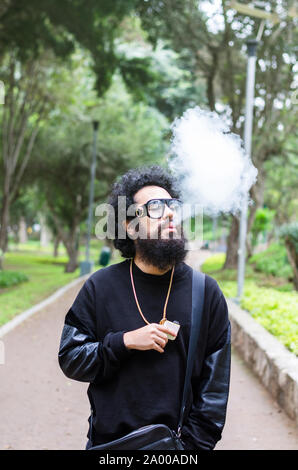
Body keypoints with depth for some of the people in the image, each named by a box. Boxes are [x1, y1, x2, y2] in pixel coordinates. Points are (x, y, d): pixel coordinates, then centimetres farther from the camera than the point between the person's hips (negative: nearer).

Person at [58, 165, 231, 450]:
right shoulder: (101, 286, -4)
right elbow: (69, 360, -4)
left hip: (177, 441, 0)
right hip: (108, 440, 0)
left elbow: (215, 383, -3)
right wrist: (125, 342, -17)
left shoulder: (206, 292, -4)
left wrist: (193, 444, -9)